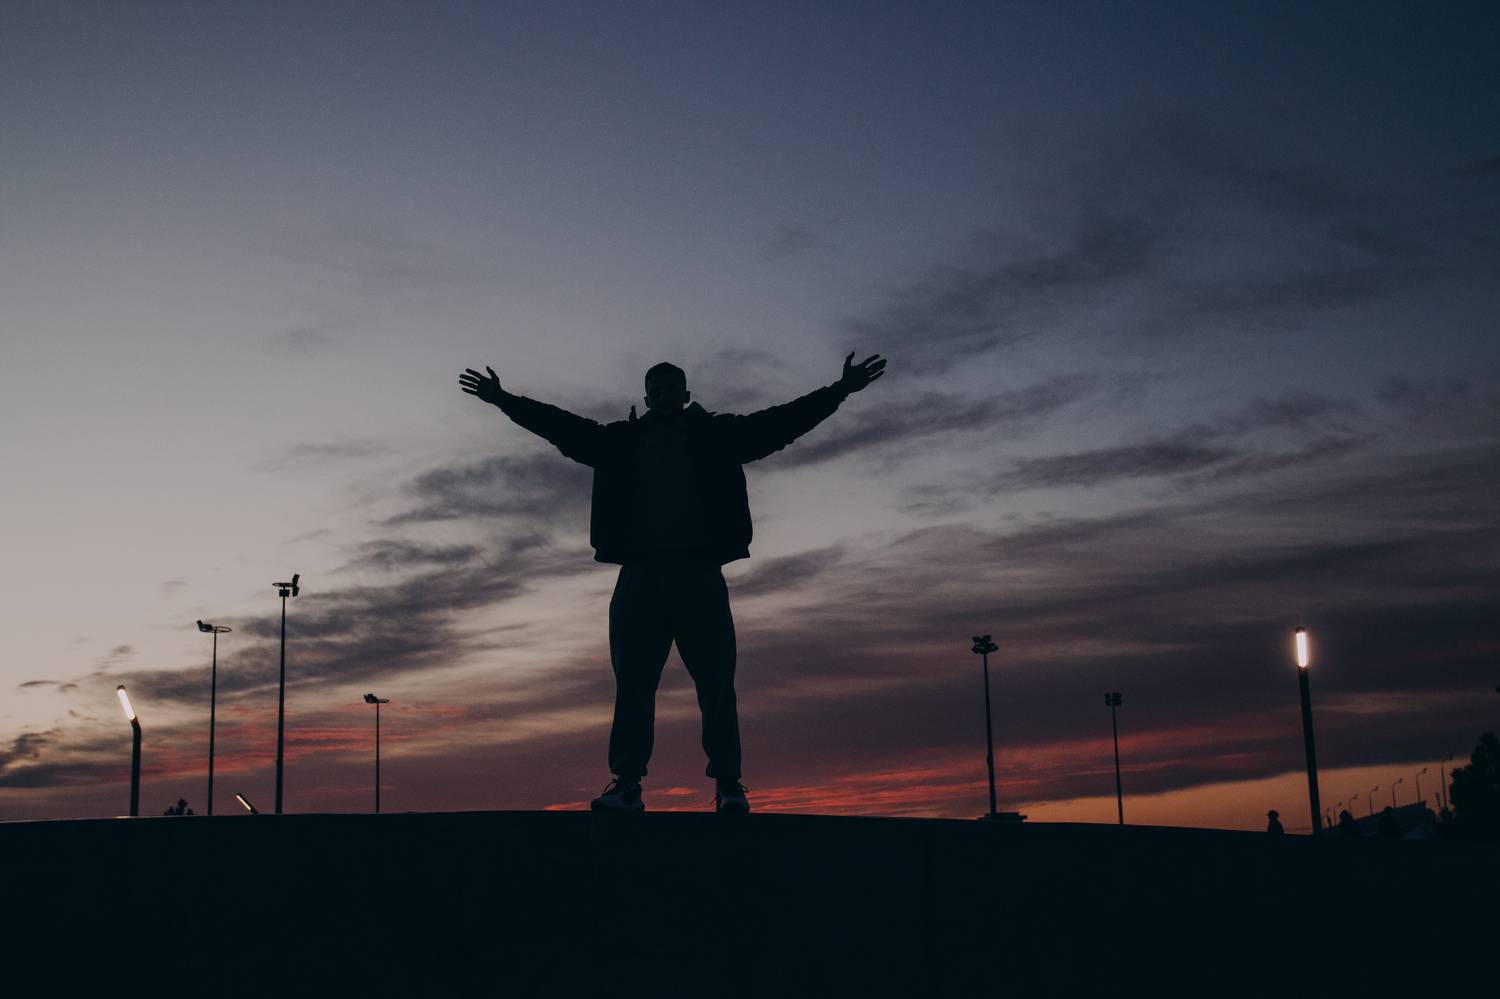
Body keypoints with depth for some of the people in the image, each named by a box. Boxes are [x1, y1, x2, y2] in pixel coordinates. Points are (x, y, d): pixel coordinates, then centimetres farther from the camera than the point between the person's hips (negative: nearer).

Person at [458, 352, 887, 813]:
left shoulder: (716, 435, 14)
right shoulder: (621, 440, 18)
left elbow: (779, 421, 8)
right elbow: (562, 426, 16)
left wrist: (839, 391, 1)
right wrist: (503, 399, 12)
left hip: (697, 573, -2)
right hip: (640, 573, 2)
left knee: (715, 682, -6)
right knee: (633, 683, -1)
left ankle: (728, 784, -4)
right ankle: (627, 782, 0)